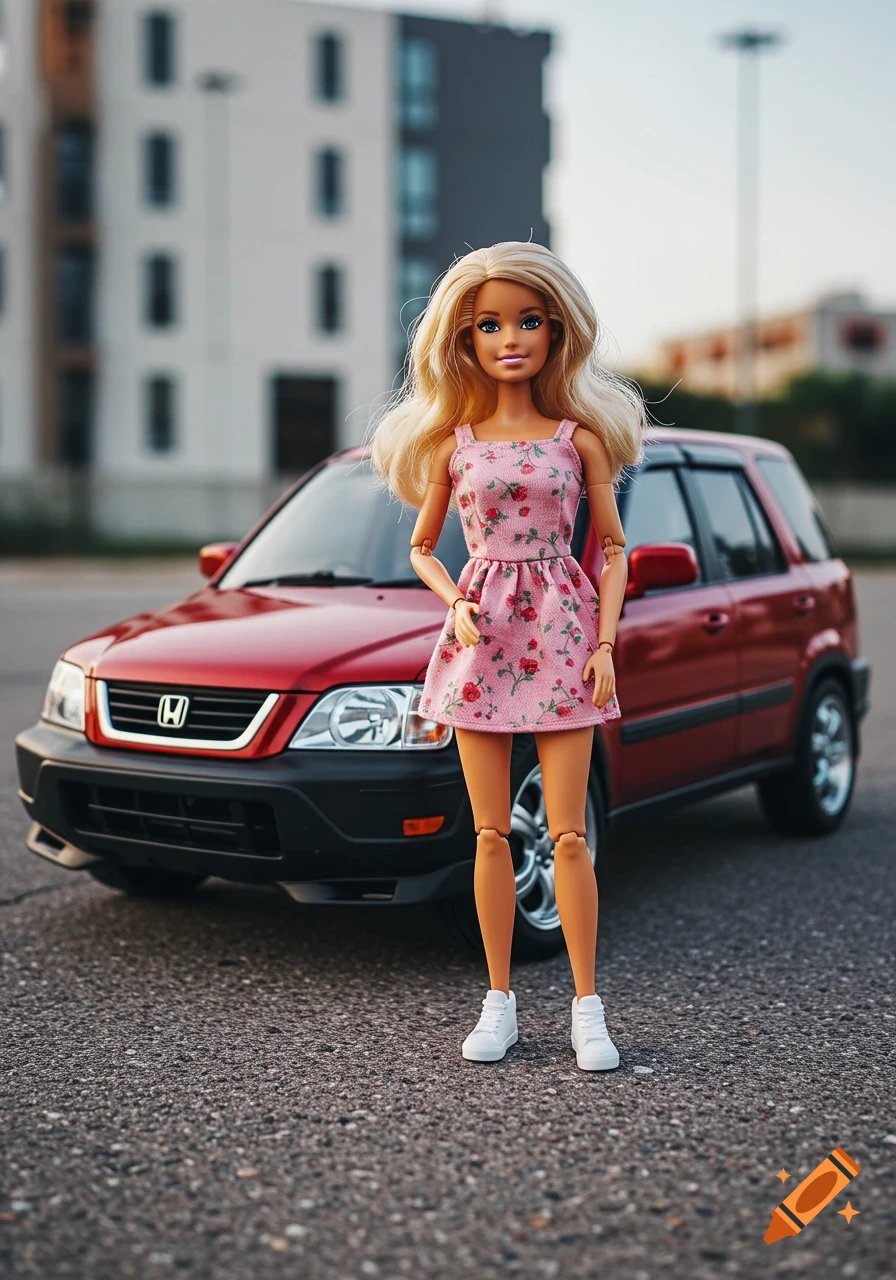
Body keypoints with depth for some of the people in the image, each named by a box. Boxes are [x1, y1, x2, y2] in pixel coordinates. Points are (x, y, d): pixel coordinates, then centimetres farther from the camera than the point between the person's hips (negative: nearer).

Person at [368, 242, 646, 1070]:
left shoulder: (579, 437, 2)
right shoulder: (453, 443, 5)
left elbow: (613, 547, 5)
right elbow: (422, 549, 13)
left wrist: (606, 643, -5)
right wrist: (455, 605, -5)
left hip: (561, 630, -1)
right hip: (482, 637, 2)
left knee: (568, 835, -1)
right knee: (492, 835, 5)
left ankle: (588, 1007, 8)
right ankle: (499, 1002, 15)